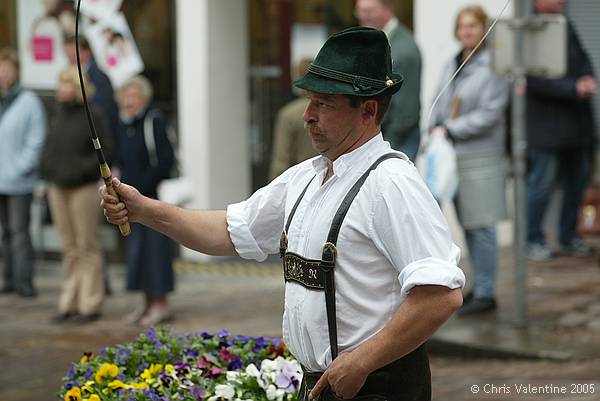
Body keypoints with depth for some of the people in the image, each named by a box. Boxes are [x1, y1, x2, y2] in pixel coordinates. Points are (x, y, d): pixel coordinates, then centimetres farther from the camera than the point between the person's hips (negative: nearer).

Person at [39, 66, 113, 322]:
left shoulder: (94, 116, -7)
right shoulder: (58, 116, 12)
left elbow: (107, 150, -10)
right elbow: (49, 148, 20)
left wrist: (82, 169, -17)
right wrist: (46, 171, 6)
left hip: (83, 188, -6)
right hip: (58, 188, 6)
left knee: (88, 247, -1)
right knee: (69, 248, 10)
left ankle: (90, 304, 5)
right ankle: (70, 304, 16)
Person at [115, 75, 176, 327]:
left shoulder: (154, 122, -12)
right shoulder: (121, 125, 9)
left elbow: (165, 160, -15)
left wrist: (142, 184, -16)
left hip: (154, 197, -7)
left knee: (155, 244, -4)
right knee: (136, 246, 9)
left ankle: (161, 303, 2)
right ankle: (149, 303, 18)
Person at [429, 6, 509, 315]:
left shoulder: (493, 66, -9)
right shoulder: (451, 66, 14)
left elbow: (490, 113, -15)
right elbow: (440, 106, 20)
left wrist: (450, 129, -13)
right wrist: (434, 131, 3)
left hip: (481, 156, -7)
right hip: (454, 156, 7)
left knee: (481, 225, -5)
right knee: (467, 225, 11)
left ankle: (486, 293, 1)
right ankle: (479, 286, 20)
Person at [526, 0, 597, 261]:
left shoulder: (566, 27, 14)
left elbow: (583, 60, 16)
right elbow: (537, 80, -19)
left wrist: (588, 81, -6)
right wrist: (574, 88, -20)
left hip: (576, 124, 8)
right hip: (546, 126, -8)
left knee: (577, 181, 13)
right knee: (542, 183, -2)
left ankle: (569, 238, 25)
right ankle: (533, 241, 11)